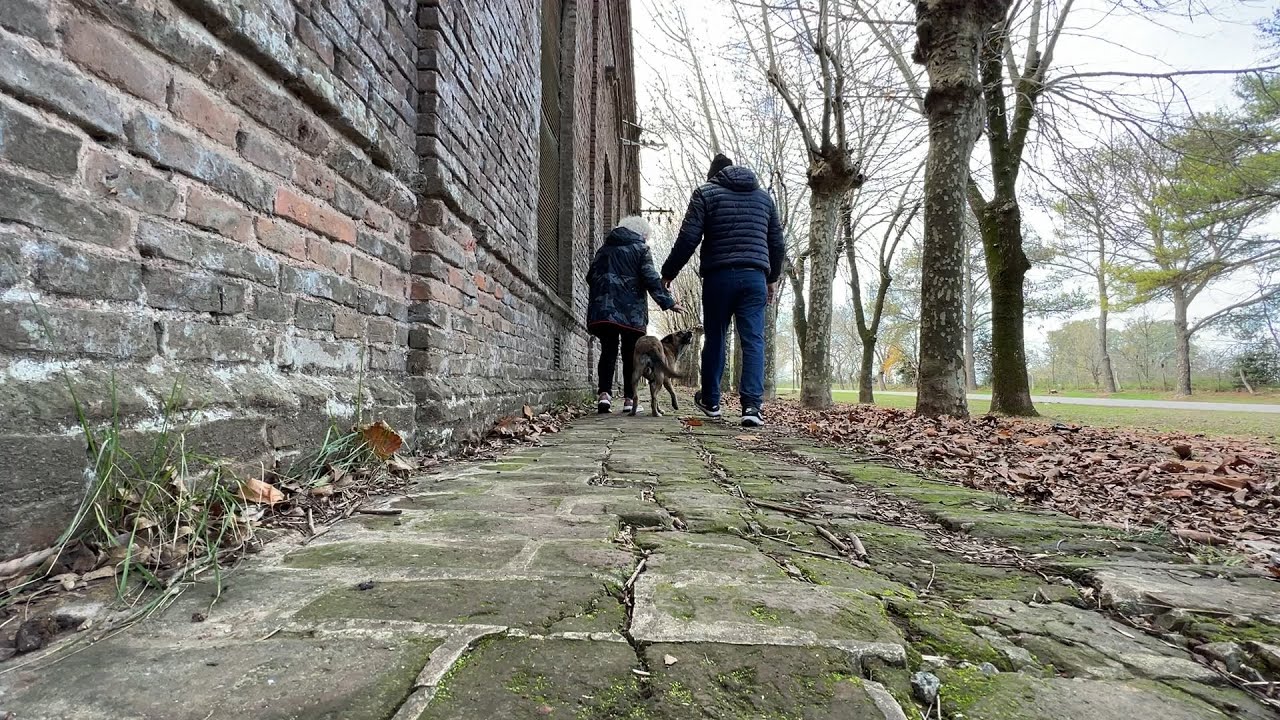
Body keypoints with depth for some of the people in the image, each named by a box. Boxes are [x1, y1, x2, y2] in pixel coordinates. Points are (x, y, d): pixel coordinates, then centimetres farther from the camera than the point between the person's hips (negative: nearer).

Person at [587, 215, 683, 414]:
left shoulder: (604, 249, 18)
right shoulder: (640, 248, 5)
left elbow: (591, 276, 19)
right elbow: (651, 278, -5)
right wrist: (668, 302, -3)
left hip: (603, 308, 3)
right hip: (631, 310, -3)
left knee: (608, 351, 4)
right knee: (630, 354, 4)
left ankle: (604, 393, -12)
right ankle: (629, 399, 4)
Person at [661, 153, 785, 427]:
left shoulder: (706, 192, 5)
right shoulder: (764, 196, 18)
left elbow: (688, 238, -5)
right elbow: (777, 243, 19)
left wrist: (668, 273, 4)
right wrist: (773, 277, 30)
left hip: (719, 276, -2)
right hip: (755, 277, 2)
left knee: (714, 338, 10)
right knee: (753, 341, -3)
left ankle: (710, 401, 21)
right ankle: (752, 405, -14)